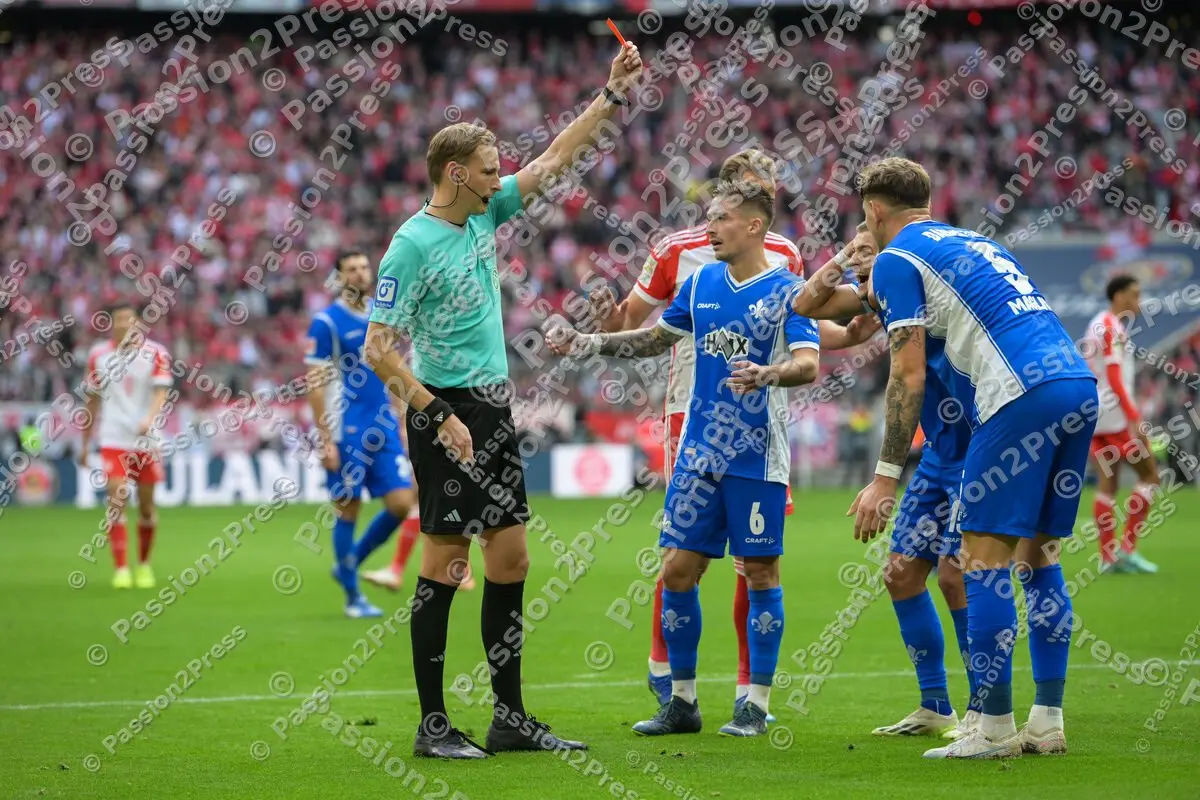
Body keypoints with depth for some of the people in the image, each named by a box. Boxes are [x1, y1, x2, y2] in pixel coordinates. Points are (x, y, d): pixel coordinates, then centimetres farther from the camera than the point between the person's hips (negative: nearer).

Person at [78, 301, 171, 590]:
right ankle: (121, 569, -10)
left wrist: (149, 419, -31)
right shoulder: (98, 355, 5)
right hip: (113, 439, 0)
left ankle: (144, 564, 27)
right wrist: (85, 443, 13)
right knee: (116, 499, -13)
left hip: (146, 439, 0)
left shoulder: (155, 353, -1)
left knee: (147, 505, 7)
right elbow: (93, 400, 12)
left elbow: (161, 391, -11)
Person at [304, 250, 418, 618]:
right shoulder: (326, 322, -7)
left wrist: (400, 422, 12)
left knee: (401, 503, -2)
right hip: (346, 433, -6)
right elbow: (315, 384, -10)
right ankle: (353, 597, 11)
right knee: (348, 511, 0)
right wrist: (326, 440, -14)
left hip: (383, 431, 6)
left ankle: (350, 563, 19)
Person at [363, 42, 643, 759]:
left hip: (495, 410, 8)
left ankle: (511, 718, 14)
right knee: (446, 563, -5)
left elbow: (556, 160, 18)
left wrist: (613, 94, 14)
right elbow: (379, 348, -16)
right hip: (449, 411, -8)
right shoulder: (413, 244, -14)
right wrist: (439, 416, -19)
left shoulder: (485, 214, 8)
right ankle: (433, 725, 1)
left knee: (511, 558, 8)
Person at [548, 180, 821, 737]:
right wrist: (584, 345, 16)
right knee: (678, 569, 3)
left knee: (760, 571, 0)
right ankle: (682, 702, 14)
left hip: (757, 458, -5)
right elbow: (657, 338, 22)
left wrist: (767, 374, -38)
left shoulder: (786, 289, -7)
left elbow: (808, 364, -18)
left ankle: (756, 706, 8)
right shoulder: (702, 283, 10)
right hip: (698, 453, 5)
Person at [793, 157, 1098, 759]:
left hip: (1022, 396, -8)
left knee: (985, 555, -2)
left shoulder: (896, 259, 4)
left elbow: (909, 375, -4)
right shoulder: (973, 242, 28)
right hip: (1079, 386, 8)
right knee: (1038, 553, 14)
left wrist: (885, 477, -4)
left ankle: (993, 730, -3)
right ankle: (1047, 722, 13)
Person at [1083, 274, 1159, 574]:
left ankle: (1108, 556, 4)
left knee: (1107, 482, 6)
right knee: (1149, 475, -1)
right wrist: (1134, 418, -23)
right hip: (1115, 413, -9)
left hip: (1097, 413, 9)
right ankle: (1128, 548, -5)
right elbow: (1115, 378, -19)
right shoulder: (1112, 328, -12)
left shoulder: (1097, 325, 16)